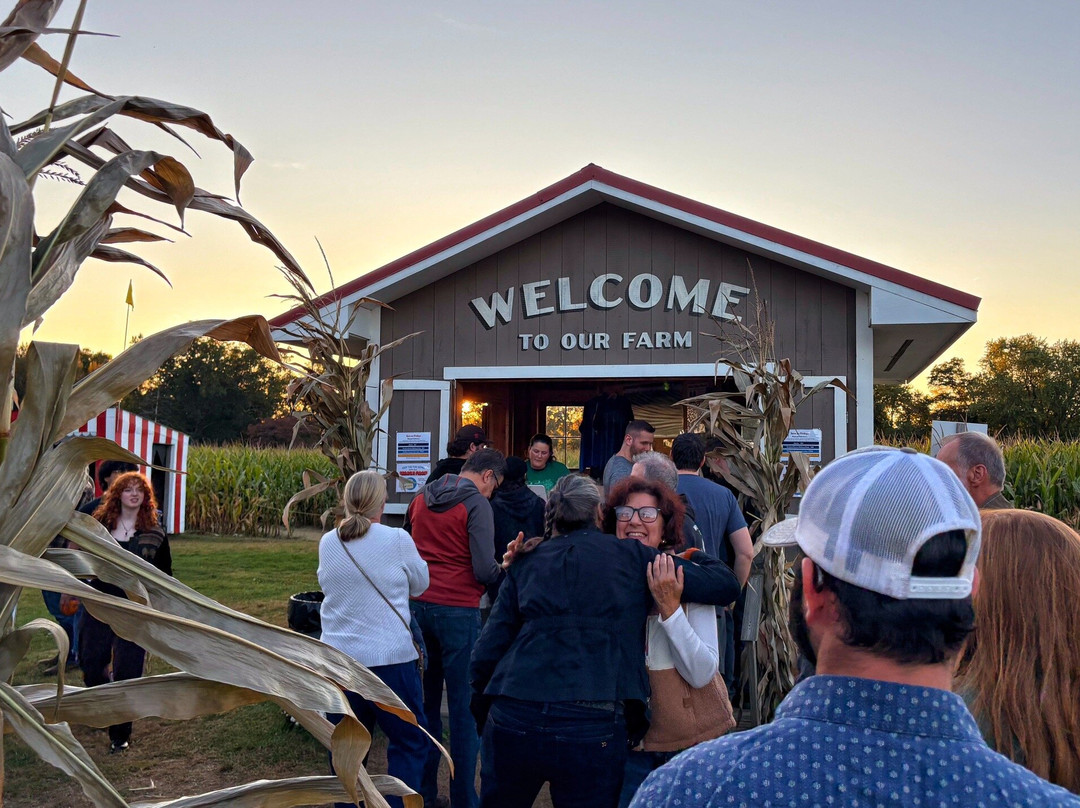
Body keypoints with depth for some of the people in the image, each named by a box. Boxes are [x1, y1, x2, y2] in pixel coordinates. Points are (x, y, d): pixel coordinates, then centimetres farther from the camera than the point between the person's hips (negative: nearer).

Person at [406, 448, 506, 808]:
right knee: (464, 709, 3)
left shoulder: (421, 497, 9)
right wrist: (506, 569, 1)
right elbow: (485, 571, -16)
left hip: (418, 606, 6)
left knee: (426, 702, 16)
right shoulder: (477, 503, -11)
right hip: (458, 612, -6)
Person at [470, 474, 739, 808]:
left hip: (512, 720, 3)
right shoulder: (631, 555, 8)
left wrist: (484, 718, 22)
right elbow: (725, 583, 11)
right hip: (592, 727, -2)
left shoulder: (525, 562, 14)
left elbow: (487, 653, 9)